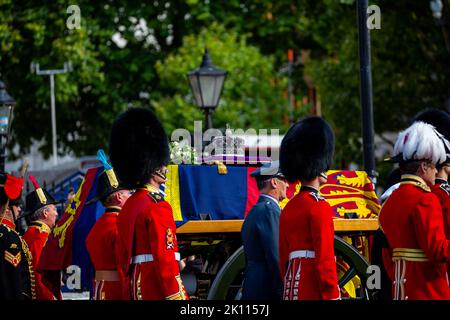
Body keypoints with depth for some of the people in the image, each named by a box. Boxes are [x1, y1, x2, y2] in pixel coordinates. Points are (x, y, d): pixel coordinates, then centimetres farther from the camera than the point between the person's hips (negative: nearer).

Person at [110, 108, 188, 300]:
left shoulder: (128, 206, 17)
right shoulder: (158, 207, -11)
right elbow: (165, 259, -18)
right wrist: (177, 297, -18)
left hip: (134, 290, 10)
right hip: (158, 291, -10)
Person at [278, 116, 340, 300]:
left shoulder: (289, 208, 16)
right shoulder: (319, 206, -9)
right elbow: (325, 258, -14)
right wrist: (332, 296, -13)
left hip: (292, 290, 9)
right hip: (315, 291, -8)